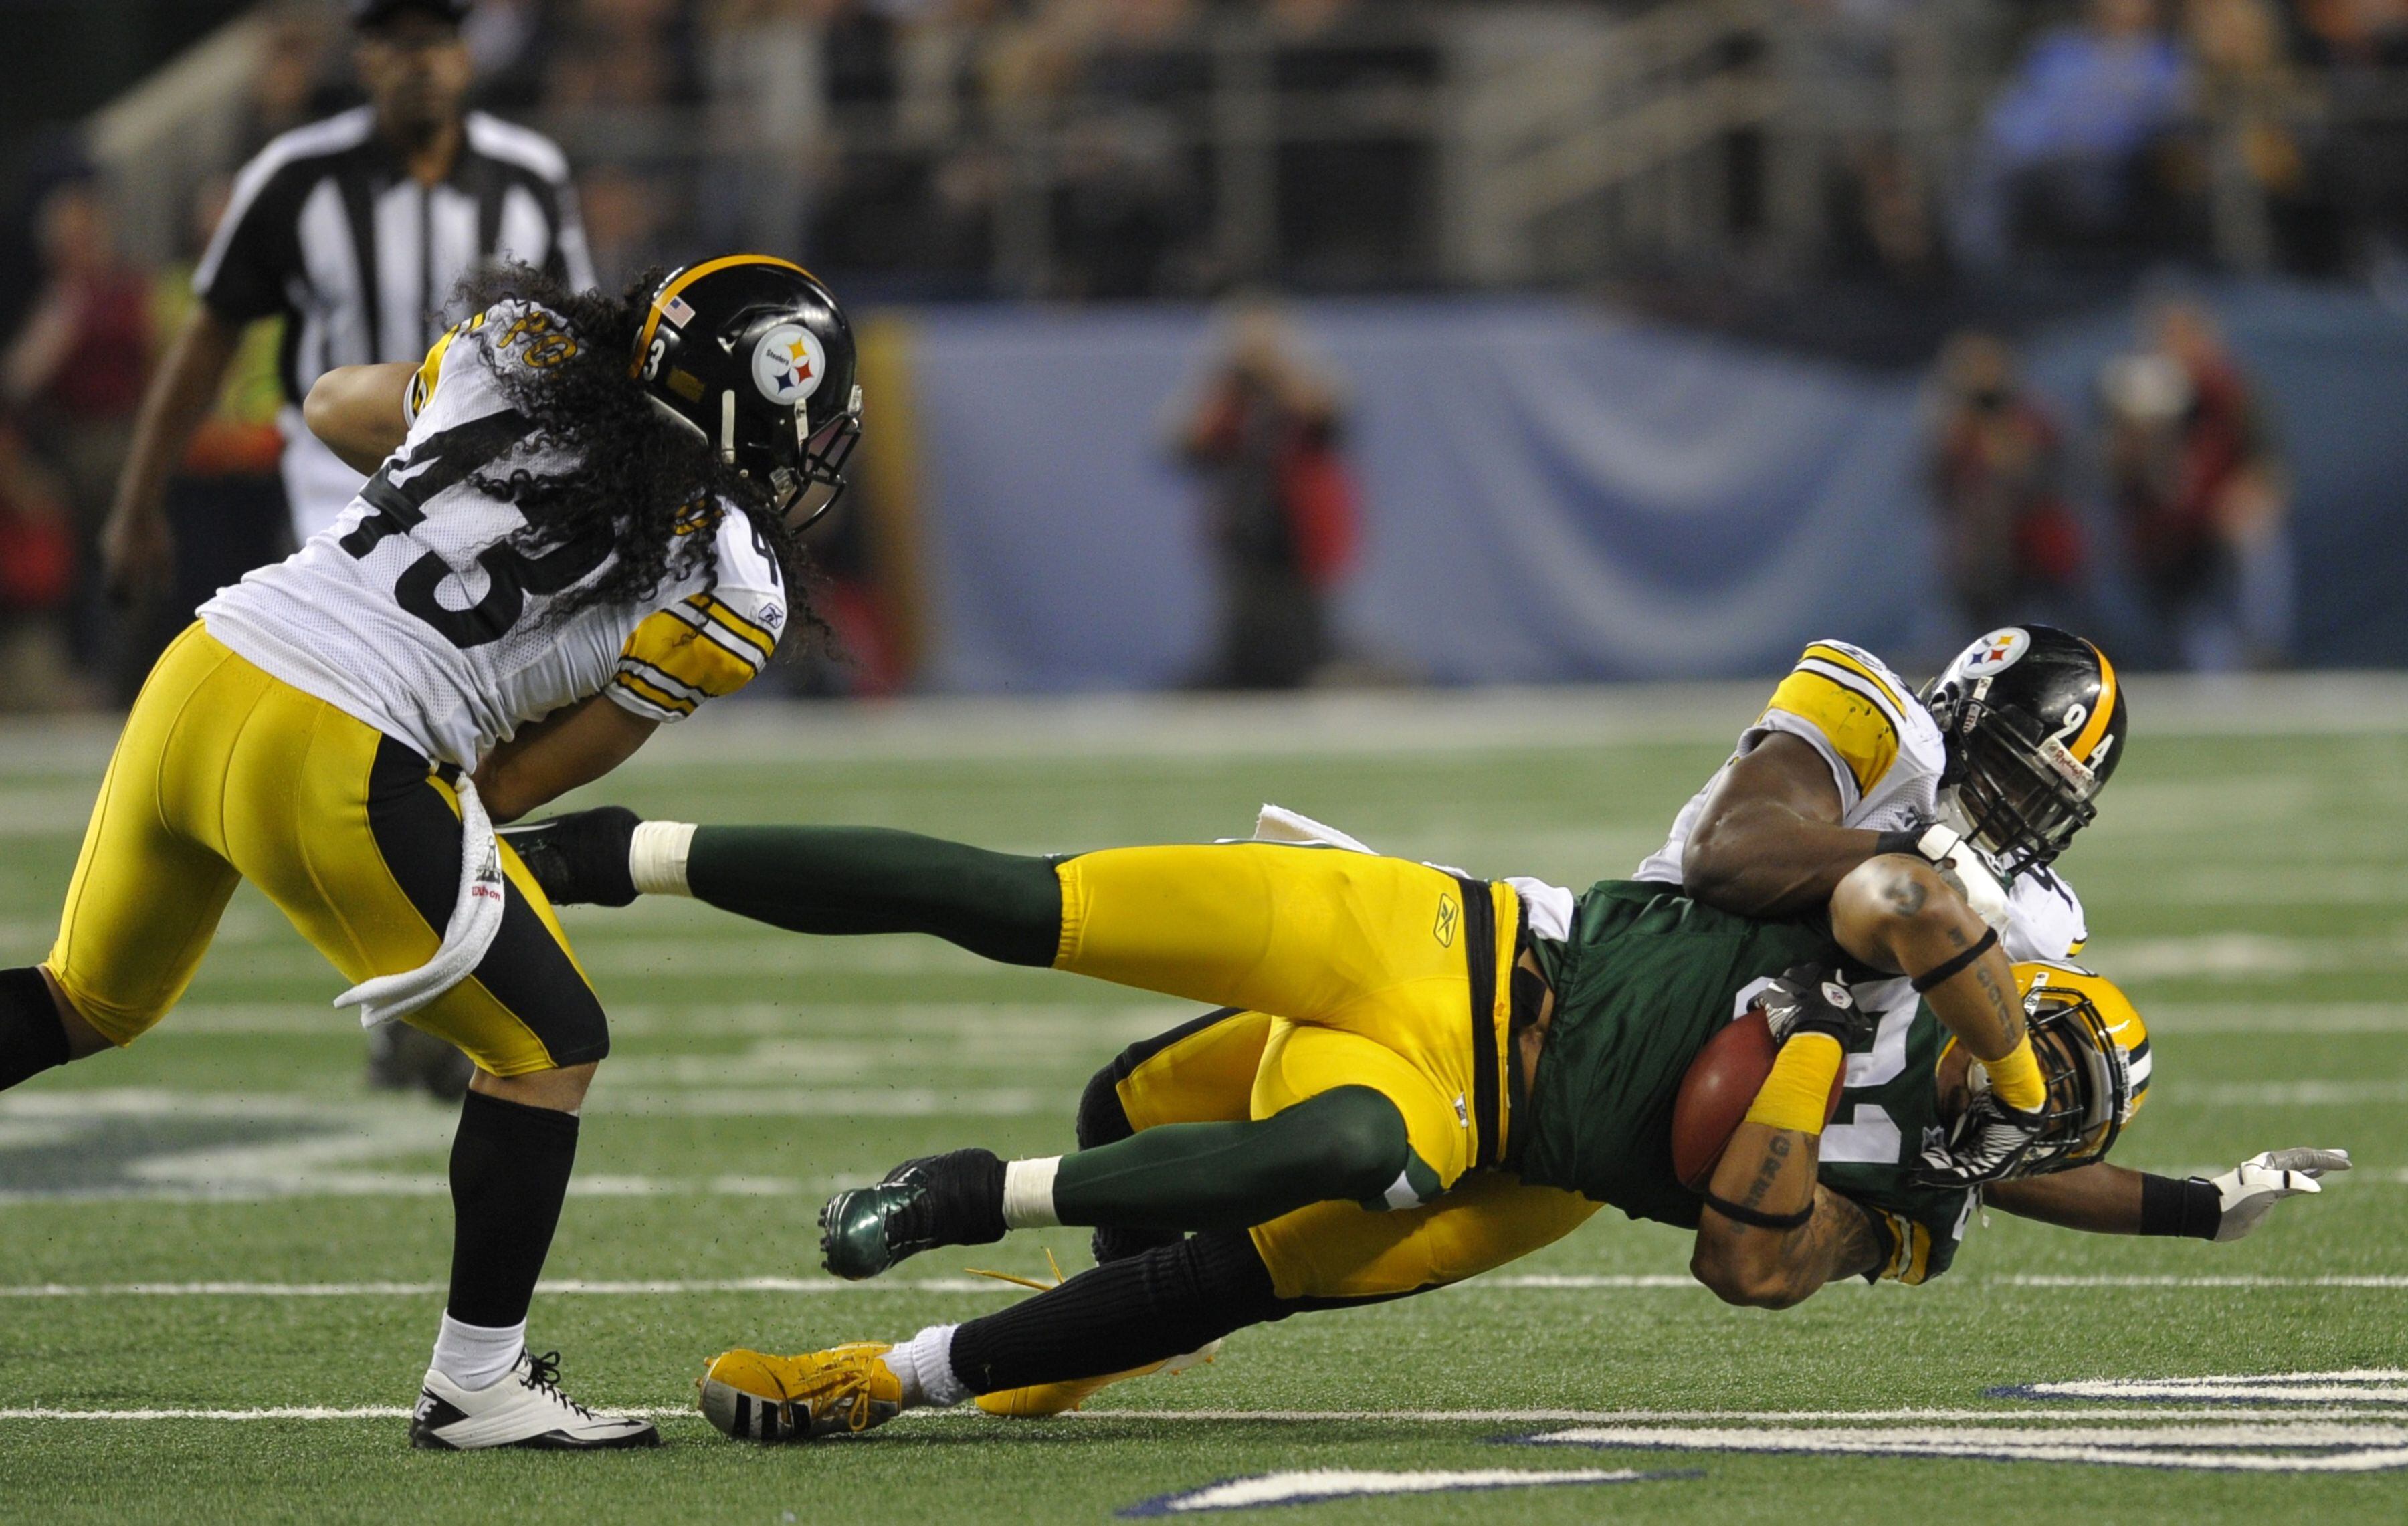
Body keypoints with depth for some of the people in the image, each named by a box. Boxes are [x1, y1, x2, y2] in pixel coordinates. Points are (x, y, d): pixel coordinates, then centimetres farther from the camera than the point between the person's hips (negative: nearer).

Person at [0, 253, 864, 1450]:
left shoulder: (516, 364, 13)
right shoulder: (730, 588, -1)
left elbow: (332, 407, 32)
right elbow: (513, 786, 0)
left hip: (194, 677, 7)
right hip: (328, 768, -7)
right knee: (549, 1046, 13)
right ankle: (474, 1384, 15)